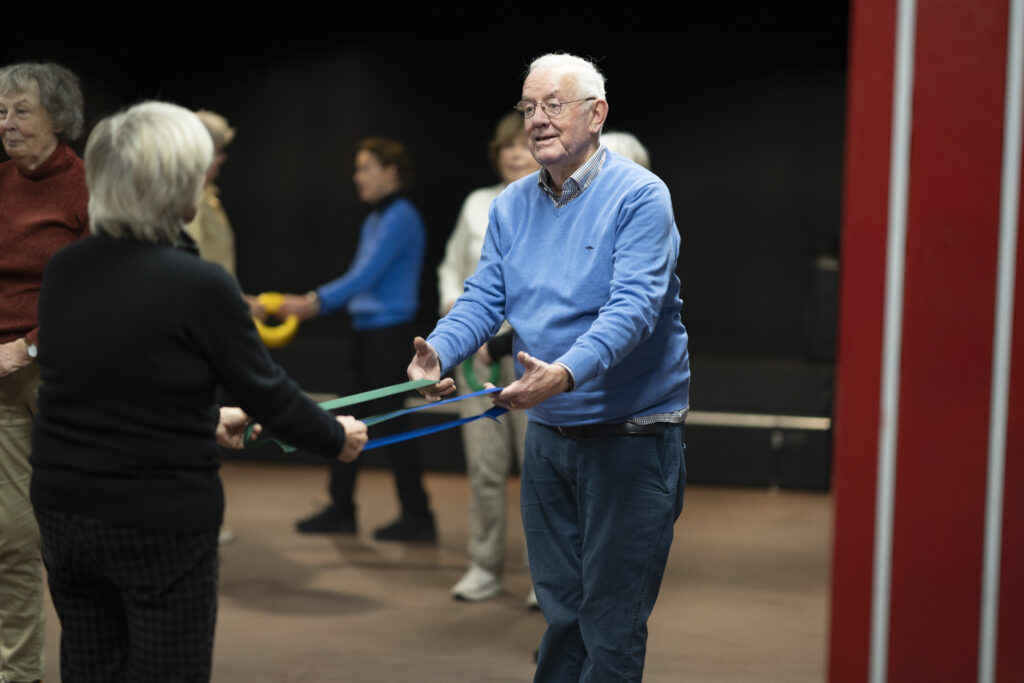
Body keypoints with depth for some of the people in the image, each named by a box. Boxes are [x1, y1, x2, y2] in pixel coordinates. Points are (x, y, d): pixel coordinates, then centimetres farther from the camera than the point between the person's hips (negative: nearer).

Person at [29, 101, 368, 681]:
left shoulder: (63, 271, 0)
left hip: (64, 509, 6)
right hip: (162, 524, -6)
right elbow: (266, 393, -8)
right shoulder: (200, 286, -18)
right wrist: (337, 438, 11)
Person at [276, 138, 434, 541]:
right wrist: (313, 301, 7)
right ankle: (340, 510, 19)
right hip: (365, 330, 9)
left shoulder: (401, 218, -14)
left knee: (389, 420, -4)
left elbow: (366, 277, -19)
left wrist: (316, 303, -18)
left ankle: (417, 516, 4)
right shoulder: (373, 220, 14)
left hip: (389, 329, -9)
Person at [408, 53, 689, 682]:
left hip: (631, 434, -6)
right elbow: (484, 300, 5)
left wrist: (564, 374, -40)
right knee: (560, 607, 16)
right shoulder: (512, 206, 9)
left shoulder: (639, 197, -12)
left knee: (611, 619, 0)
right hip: (548, 434, 6)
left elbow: (631, 307, -24)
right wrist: (439, 351, -17)